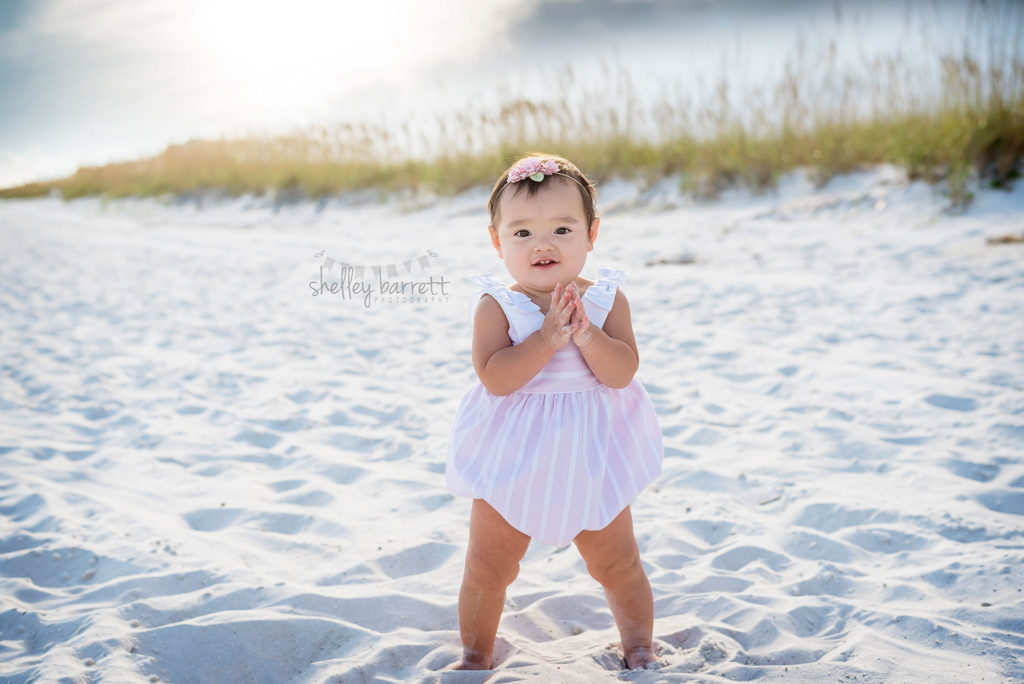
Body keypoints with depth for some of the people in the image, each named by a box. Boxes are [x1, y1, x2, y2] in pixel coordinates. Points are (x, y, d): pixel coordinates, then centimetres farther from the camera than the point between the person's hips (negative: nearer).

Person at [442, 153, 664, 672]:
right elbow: (494, 377, -23)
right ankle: (475, 655, 32)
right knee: (487, 566, 10)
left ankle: (640, 649, 37)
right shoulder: (496, 305, -11)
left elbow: (622, 372, -15)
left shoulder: (606, 298, -5)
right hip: (513, 458, -1)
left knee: (618, 564, 13)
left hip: (590, 458, 1)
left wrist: (584, 334, -29)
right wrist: (548, 338, -29)